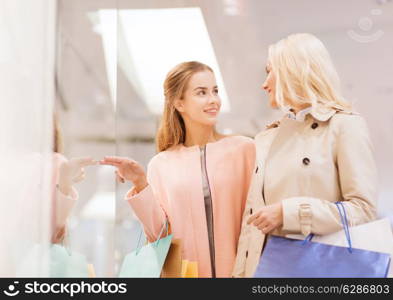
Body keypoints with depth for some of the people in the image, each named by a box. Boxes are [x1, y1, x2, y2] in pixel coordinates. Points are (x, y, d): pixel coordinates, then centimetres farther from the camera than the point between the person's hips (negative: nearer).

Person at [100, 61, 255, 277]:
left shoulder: (243, 148, -4)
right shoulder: (161, 164, 0)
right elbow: (158, 235, -3)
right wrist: (141, 185, -12)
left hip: (239, 269, -1)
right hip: (186, 272, 1)